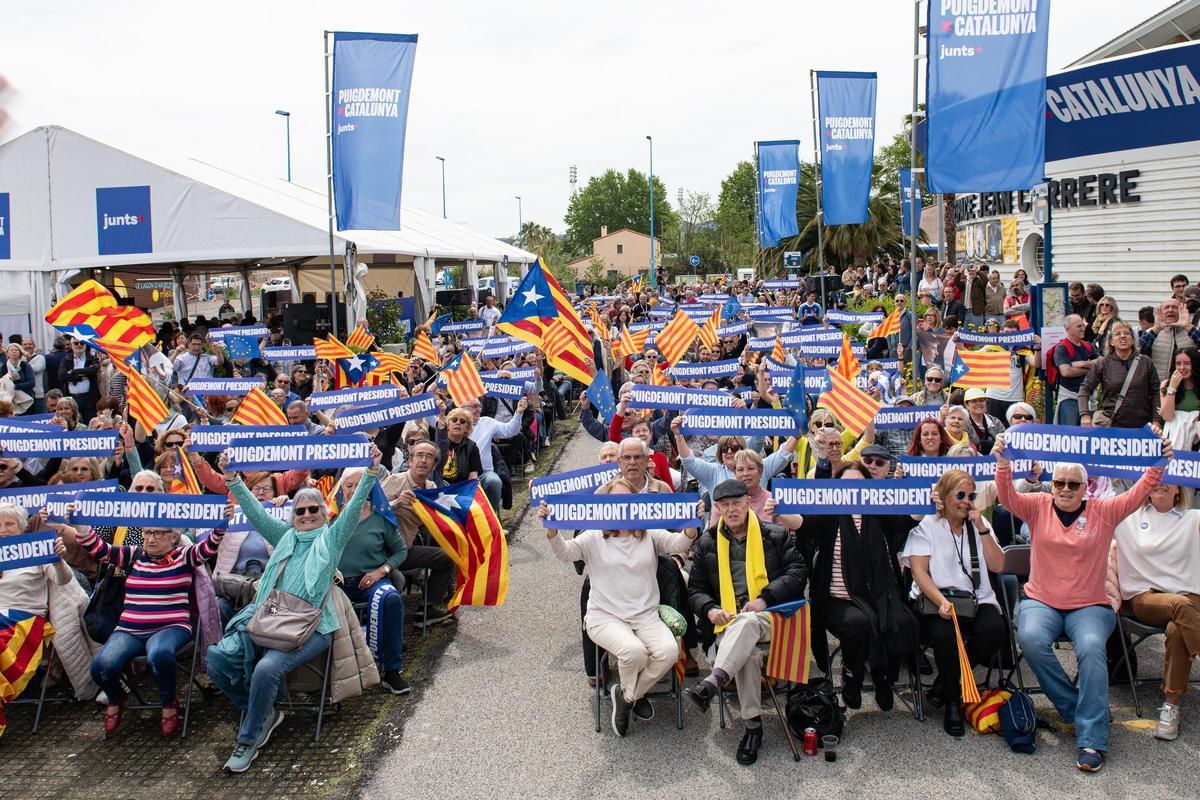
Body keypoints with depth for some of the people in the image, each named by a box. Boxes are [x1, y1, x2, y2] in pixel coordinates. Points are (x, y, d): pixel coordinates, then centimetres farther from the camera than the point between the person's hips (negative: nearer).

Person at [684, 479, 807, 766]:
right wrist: (710, 609, -3)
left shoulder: (775, 535, 14)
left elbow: (798, 572, 4)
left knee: (746, 622, -41)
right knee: (748, 654, -34)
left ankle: (712, 683, -55)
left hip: (768, 617, -2)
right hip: (727, 622, 2)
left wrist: (765, 598, -10)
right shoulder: (706, 543, 19)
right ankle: (753, 726, -28)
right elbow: (695, 588, 21)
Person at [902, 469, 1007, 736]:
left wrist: (981, 529, -1)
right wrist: (942, 601, -23)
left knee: (995, 629, -29)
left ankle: (944, 684, -6)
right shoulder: (926, 526, 6)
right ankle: (952, 701, -10)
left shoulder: (980, 525, 19)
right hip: (935, 599, -4)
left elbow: (997, 566, 8)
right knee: (945, 631, -36)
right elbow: (918, 571, -6)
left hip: (977, 601, 4)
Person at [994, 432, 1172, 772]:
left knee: (1091, 648, -30)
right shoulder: (1038, 506, 3)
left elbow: (1138, 494, -6)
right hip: (1041, 602, 1)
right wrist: (1003, 462, -29)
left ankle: (1092, 740, -24)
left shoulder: (1103, 511, 4)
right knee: (1031, 639, -31)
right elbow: (1007, 497, -13)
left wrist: (1159, 464, -21)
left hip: (1090, 606, 0)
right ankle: (1074, 706, -8)